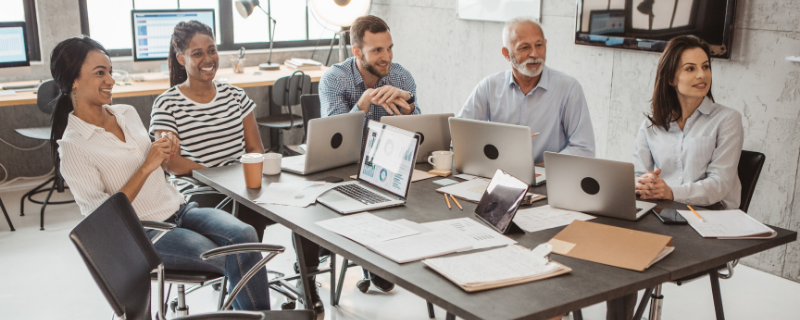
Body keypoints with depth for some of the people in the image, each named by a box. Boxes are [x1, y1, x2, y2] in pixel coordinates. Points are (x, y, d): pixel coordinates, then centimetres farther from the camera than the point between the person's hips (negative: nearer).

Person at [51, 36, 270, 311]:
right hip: (142, 235, -6)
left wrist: (163, 160, -2)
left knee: (244, 235, -22)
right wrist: (146, 167, -19)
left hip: (177, 208, 6)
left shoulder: (127, 113, 10)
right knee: (233, 260, -23)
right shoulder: (72, 146, -10)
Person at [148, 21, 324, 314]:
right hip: (199, 196, -4)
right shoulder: (167, 105, -1)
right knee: (247, 228, -35)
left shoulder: (235, 96, 13)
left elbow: (256, 150, 12)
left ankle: (308, 283, -3)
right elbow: (172, 163, -9)